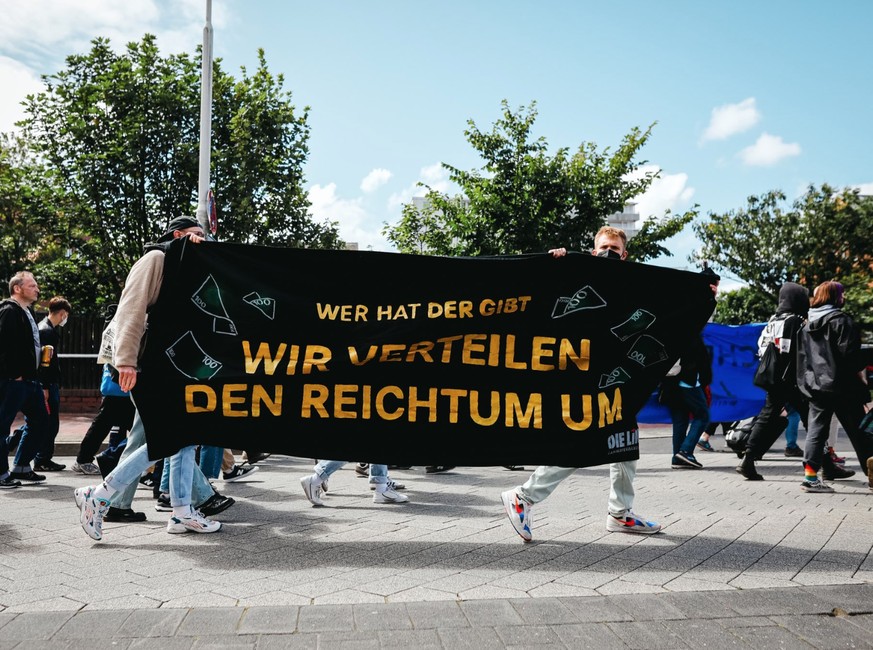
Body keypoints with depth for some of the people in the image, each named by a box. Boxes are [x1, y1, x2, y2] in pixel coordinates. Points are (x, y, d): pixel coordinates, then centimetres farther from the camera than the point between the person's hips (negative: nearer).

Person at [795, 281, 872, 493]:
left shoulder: (807, 325, 13)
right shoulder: (841, 320, -7)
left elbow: (802, 356, 15)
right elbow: (850, 352, -12)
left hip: (814, 385, 5)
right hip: (841, 385, -5)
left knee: (816, 429, 2)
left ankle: (810, 476, -5)